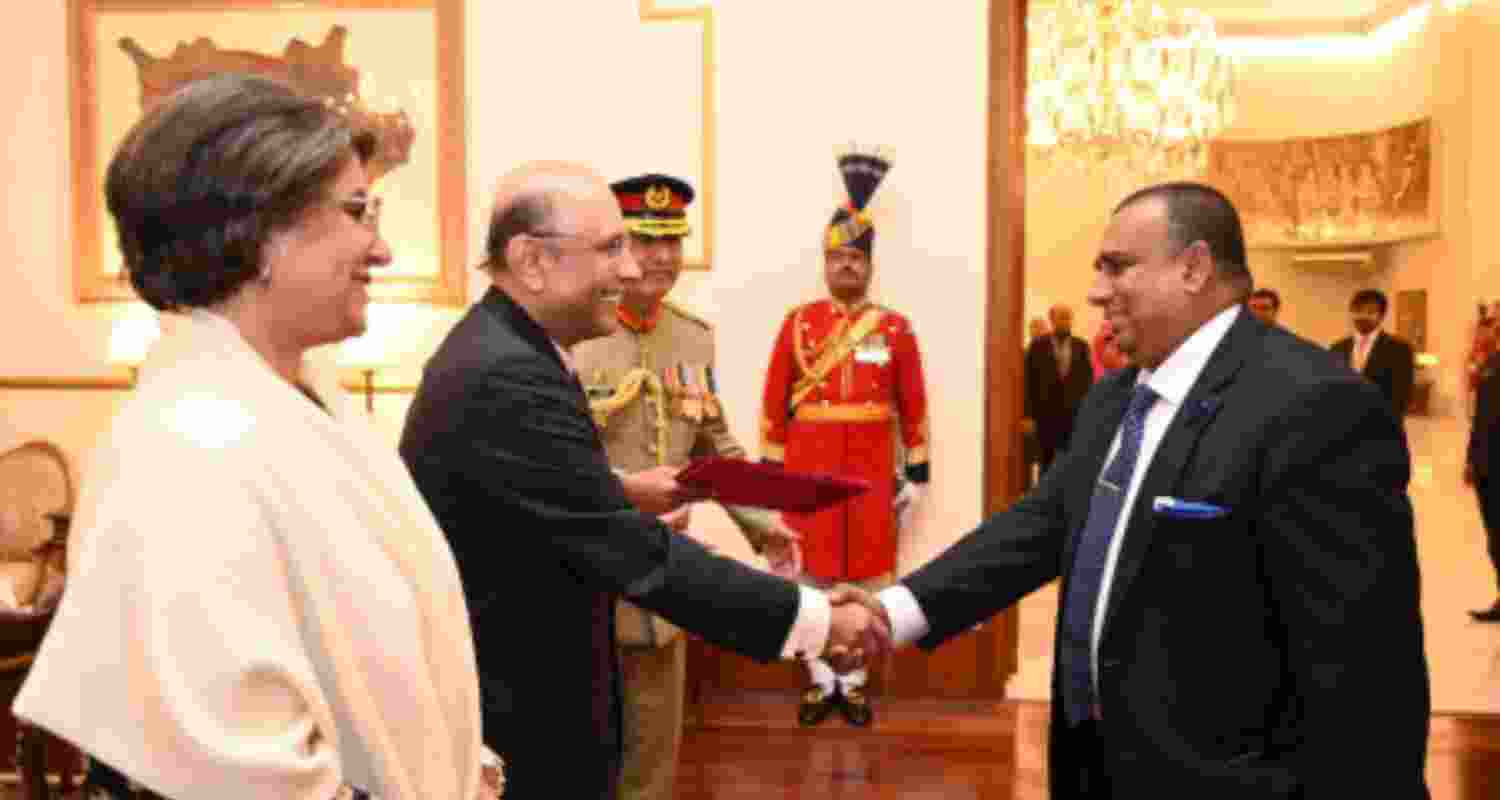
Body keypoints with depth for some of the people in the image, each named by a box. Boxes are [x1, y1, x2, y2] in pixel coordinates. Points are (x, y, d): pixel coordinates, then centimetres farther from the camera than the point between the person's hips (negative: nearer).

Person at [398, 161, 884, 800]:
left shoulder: (492, 348, 4)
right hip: (515, 727, -9)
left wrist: (624, 492, 4)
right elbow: (637, 553, -28)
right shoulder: (507, 377, -27)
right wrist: (812, 619, -25)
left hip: (510, 688, 9)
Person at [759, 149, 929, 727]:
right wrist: (771, 472, -1)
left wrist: (916, 476, 2)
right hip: (810, 469, 0)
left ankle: (854, 682, 21)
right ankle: (821, 681, 20)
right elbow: (774, 404, 1)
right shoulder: (798, 322, 1)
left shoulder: (895, 327, 2)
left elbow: (913, 407, 4)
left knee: (865, 576, 7)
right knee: (815, 576, 7)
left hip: (871, 472, 0)